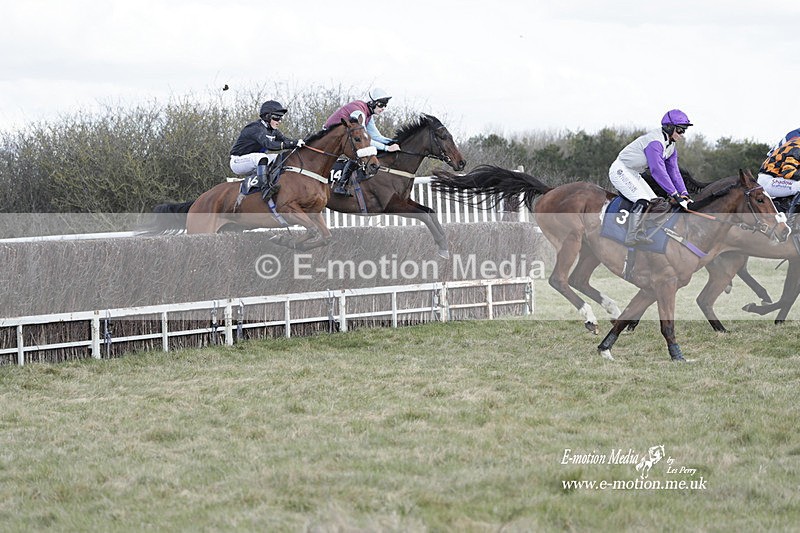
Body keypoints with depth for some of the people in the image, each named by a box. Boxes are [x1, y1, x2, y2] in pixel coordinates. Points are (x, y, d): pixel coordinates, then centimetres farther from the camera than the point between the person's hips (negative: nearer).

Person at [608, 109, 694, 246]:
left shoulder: (671, 147, 4)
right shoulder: (655, 142, -28)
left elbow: (674, 171, 7)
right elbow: (658, 170, -33)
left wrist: (685, 194, -4)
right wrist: (674, 194, -33)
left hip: (634, 174, 11)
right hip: (620, 170, -11)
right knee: (642, 201, -25)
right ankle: (633, 237, -24)